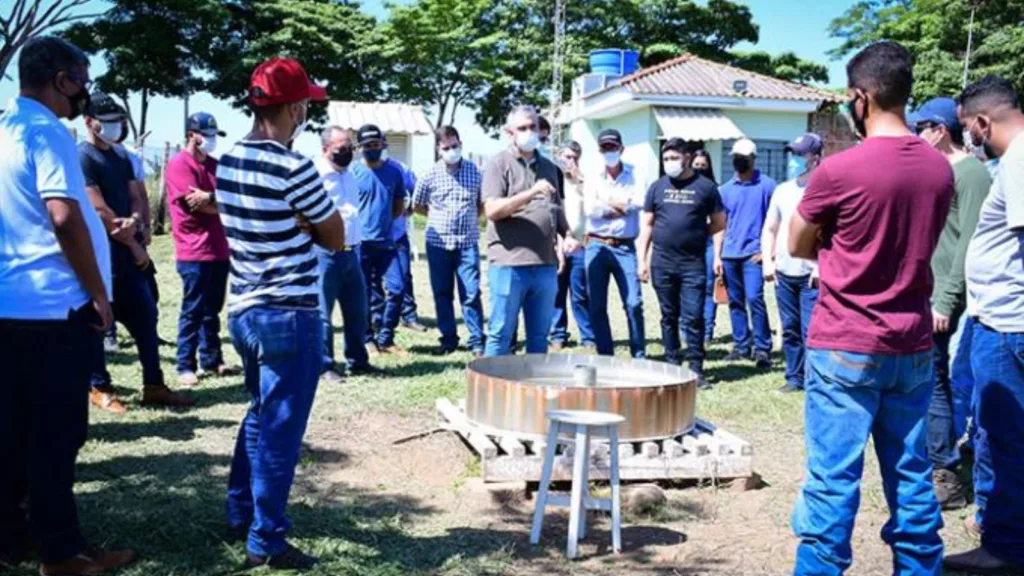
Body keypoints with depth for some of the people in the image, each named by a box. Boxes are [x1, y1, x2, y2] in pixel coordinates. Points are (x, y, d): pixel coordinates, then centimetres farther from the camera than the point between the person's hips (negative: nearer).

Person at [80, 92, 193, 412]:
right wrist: (134, 245, -11)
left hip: (128, 248, 8)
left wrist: (134, 223, -11)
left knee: (145, 314, 8)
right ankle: (99, 388, 13)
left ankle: (153, 386, 15)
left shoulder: (121, 156, 15)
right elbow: (100, 211, -15)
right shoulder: (82, 157, -10)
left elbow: (135, 198, 13)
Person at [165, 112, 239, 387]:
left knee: (213, 309, 13)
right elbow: (197, 205, -16)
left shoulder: (214, 165, 16)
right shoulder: (179, 165, -9)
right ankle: (185, 366, 5)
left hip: (219, 249, 7)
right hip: (194, 252, -7)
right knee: (193, 310, -2)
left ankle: (212, 360, 21)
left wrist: (210, 198, -14)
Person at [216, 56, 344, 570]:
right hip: (289, 317, -8)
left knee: (258, 416, 23)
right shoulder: (293, 169, -18)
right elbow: (335, 239, -7)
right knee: (280, 429, 1)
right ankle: (266, 541, 10)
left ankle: (240, 513, 33)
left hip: (244, 310, 8)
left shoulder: (227, 162, 6)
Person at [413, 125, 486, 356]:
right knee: (442, 294, 8)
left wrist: (468, 217, 4)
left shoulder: (474, 171, 1)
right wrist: (439, 216, 8)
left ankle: (477, 341, 3)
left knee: (471, 294, -5)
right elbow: (417, 205, 13)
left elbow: (483, 203, 13)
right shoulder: (430, 175, 1)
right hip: (438, 243, 1)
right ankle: (448, 339, 19)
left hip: (467, 243, -1)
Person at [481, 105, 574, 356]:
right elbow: (492, 210, -14)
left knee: (539, 336, 12)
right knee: (501, 335, 1)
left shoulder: (548, 167, 17)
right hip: (509, 264, -6)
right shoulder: (498, 163, -2)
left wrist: (567, 235, 6)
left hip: (545, 264, 6)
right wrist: (531, 192, -22)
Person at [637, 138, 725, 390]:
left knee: (693, 318, -4)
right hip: (662, 262, 3)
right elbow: (647, 225, 10)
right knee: (669, 317, 10)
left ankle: (696, 369, 4)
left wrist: (696, 236, 3)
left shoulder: (705, 187, 2)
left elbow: (719, 222, 9)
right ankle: (673, 365, 19)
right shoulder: (658, 187, 9)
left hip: (693, 263, -2)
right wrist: (642, 259, 5)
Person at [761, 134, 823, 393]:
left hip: (811, 275, -6)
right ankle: (794, 377, 22)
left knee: (811, 331, -8)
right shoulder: (783, 190, 13)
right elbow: (769, 229, 19)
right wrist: (768, 261, 8)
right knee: (789, 330, 12)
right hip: (784, 274, 6)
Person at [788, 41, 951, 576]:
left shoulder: (839, 170, -15)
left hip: (845, 348, -5)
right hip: (913, 346, 6)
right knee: (911, 477, 13)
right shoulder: (939, 167, 3)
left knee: (833, 479, 0)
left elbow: (798, 246, -1)